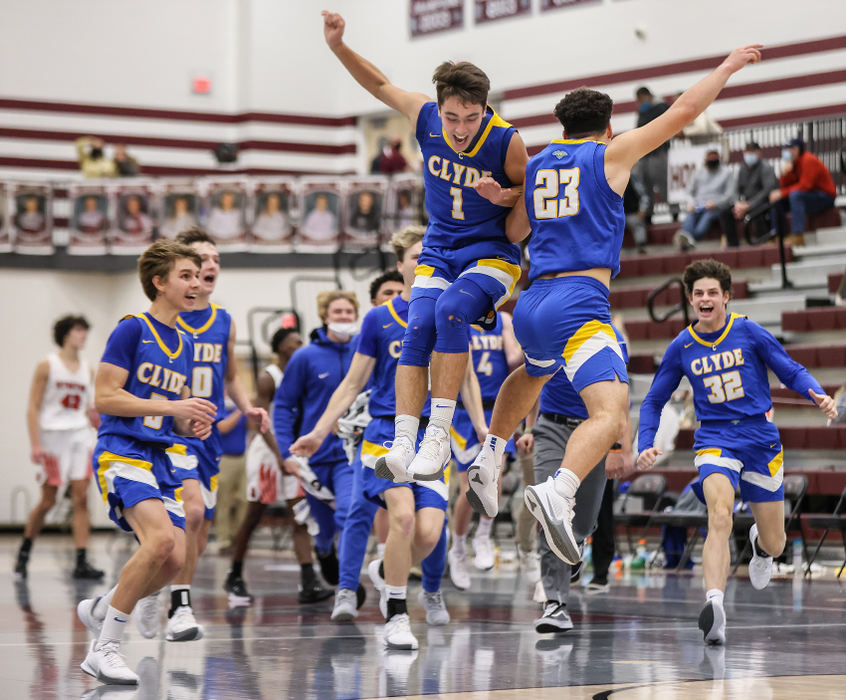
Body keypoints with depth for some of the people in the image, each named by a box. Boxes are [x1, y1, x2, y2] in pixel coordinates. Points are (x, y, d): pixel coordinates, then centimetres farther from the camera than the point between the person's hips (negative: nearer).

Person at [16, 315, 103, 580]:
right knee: (47, 501, 1)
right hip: (53, 437, -4)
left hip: (80, 436, 4)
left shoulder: (87, 369, 12)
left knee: (81, 498, -6)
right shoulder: (47, 365, -3)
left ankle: (81, 562, -8)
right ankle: (24, 553, 22)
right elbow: (33, 407, -5)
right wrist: (35, 444, -14)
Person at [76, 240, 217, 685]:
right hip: (122, 451, -8)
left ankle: (99, 609, 22)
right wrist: (173, 406, -16)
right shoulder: (132, 330, -5)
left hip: (162, 458, 8)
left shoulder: (184, 344, 17)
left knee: (174, 559, -5)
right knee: (161, 538, -27)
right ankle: (103, 650, -18)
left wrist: (193, 423, 2)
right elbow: (103, 398, -11)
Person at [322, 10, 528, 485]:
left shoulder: (506, 141, -17)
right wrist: (338, 46, 0)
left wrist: (503, 197, -23)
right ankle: (404, 443, -28)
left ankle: (441, 433, -30)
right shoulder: (425, 117, -7)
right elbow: (380, 85, 11)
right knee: (418, 330, -21)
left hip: (492, 254, -4)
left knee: (451, 309, -32)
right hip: (439, 253, 4)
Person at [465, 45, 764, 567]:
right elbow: (683, 111, 4)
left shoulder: (537, 165, 17)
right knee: (611, 411, -20)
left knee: (533, 375, 39)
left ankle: (488, 460, 32)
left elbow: (512, 233, 27)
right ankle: (559, 491, -44)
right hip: (579, 304, -7)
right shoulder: (609, 155, 4)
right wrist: (729, 66, 15)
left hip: (532, 304, 7)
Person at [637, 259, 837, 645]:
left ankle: (760, 542, 49)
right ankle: (714, 603, -45)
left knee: (774, 544, 9)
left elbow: (792, 371, -1)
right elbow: (653, 401, 11)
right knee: (719, 517, -30)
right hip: (715, 440, 0)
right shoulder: (681, 347, 1)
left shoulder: (748, 332, -4)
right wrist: (645, 445, -4)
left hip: (761, 439, 1)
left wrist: (820, 396, -21)